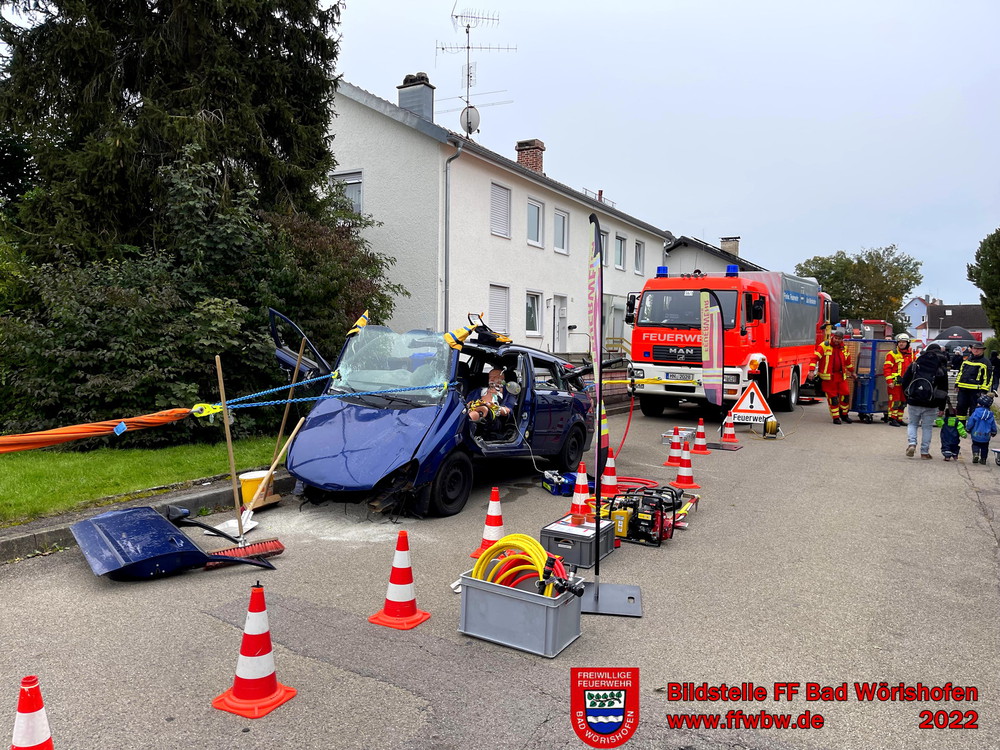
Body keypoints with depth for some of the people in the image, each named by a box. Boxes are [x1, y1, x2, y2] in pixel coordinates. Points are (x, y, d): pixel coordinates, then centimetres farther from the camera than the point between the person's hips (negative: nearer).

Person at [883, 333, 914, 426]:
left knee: (902, 402, 12)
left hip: (906, 383, 6)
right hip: (895, 383, -6)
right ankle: (892, 419, -1)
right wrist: (889, 381, -18)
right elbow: (886, 368, -11)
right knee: (894, 401, -7)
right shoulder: (892, 354, -6)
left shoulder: (911, 355, 13)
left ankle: (899, 419, 20)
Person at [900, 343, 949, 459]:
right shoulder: (942, 369, 0)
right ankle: (924, 452, 11)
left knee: (912, 423, 16)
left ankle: (911, 443, -6)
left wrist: (907, 397, 14)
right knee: (927, 427, 9)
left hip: (914, 402, 1)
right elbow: (944, 390, 4)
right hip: (930, 405, 0)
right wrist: (942, 408, 9)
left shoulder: (915, 364, 2)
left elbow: (905, 381, 4)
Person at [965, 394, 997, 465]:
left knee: (975, 445, 14)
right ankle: (983, 459, 21)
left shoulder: (976, 413, -14)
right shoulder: (990, 415, -4)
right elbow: (993, 426, 6)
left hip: (976, 435, -2)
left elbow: (970, 423, -9)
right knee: (984, 447, 18)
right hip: (986, 436, 2)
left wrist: (968, 429, 9)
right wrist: (994, 433, 24)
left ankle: (975, 453, -11)